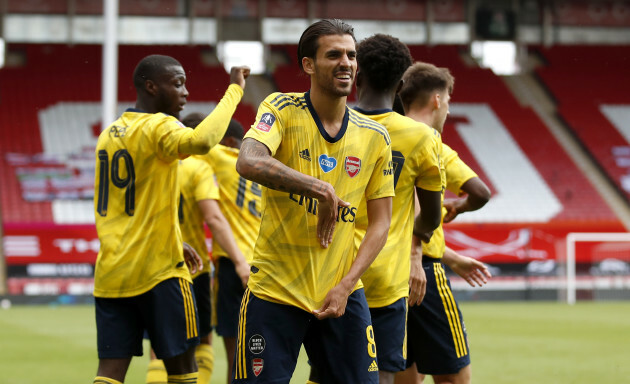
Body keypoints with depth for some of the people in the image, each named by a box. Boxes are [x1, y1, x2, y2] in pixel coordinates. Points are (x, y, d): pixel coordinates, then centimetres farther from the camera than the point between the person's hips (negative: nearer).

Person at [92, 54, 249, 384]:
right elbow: (201, 141, -32)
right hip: (158, 270, -7)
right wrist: (234, 90, -22)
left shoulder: (109, 134, 16)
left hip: (110, 273, 7)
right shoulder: (159, 127, -10)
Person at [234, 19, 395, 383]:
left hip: (342, 294, 3)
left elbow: (380, 223, 7)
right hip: (275, 289, -3)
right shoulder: (282, 109, -5)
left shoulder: (375, 136, 5)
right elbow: (248, 162, -25)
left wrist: (346, 285, -5)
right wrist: (320, 189, -30)